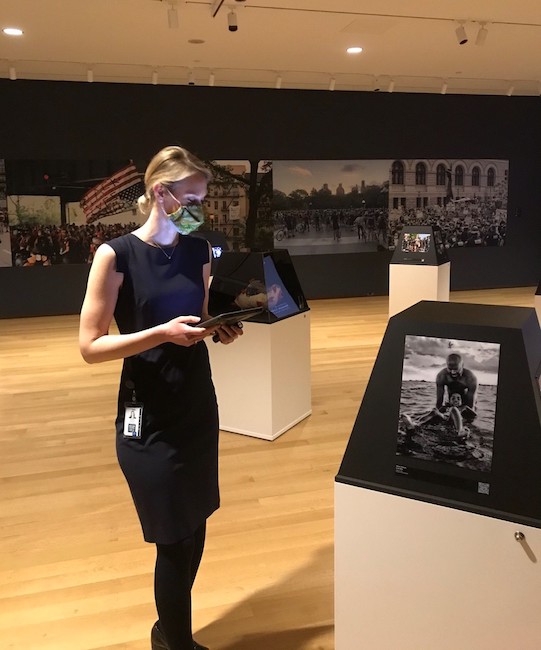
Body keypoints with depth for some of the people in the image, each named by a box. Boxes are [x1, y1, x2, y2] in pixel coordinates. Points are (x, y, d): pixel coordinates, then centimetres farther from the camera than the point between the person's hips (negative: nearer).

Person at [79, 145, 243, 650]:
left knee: (196, 531, 14)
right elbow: (90, 346, -14)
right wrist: (163, 332, -25)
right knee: (175, 540, 5)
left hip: (199, 405, 6)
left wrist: (221, 328, -6)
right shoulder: (116, 255, -13)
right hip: (148, 418, -6)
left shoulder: (198, 250, 4)